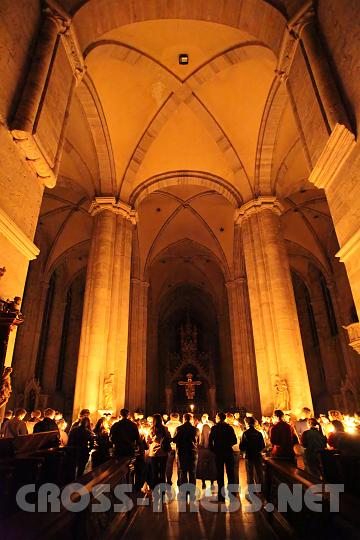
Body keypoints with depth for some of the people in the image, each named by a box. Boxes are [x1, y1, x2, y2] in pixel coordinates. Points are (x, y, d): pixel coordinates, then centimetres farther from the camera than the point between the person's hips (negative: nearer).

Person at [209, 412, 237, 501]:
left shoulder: (214, 428, -7)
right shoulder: (230, 428, -5)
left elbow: (210, 441, -9)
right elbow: (234, 441, -5)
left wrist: (213, 449, 5)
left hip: (218, 453, 0)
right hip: (228, 453, 0)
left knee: (220, 474, 9)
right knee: (230, 473, 10)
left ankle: (221, 496, 12)